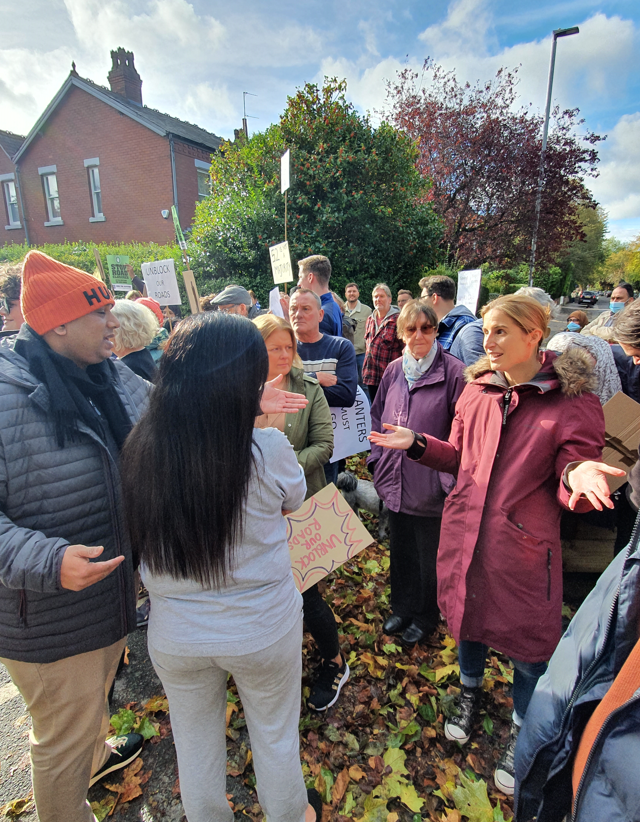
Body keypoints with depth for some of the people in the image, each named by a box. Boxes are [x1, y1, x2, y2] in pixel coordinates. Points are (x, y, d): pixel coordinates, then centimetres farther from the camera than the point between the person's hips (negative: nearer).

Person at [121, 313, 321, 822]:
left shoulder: (139, 449, -19)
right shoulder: (269, 450, -26)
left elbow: (138, 534, -3)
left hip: (175, 634, 2)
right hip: (263, 628, -2)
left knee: (195, 742, 29)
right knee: (276, 737, 27)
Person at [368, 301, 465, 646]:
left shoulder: (453, 372, -14)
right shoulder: (393, 371, 4)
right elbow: (377, 417, 13)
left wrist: (450, 478, -17)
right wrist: (378, 459, 5)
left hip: (430, 485, -5)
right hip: (395, 481, 5)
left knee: (429, 556, 15)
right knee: (400, 550, 22)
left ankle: (425, 617, 39)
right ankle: (402, 608, 45)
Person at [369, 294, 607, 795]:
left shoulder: (573, 401, -13)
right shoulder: (476, 389, 1)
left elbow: (569, 489, -11)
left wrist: (576, 477, -34)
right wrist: (416, 444, -4)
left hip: (523, 547, -4)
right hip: (465, 535, 4)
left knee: (528, 644, 14)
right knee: (467, 618, 24)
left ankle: (522, 730, 44)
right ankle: (471, 690, 55)